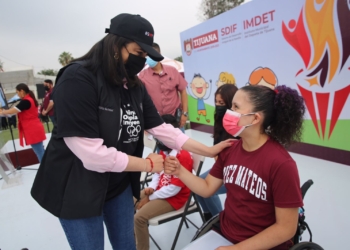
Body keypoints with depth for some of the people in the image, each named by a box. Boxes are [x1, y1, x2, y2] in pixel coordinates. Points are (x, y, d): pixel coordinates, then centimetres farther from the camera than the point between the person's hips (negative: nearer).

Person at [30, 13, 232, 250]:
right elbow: (91, 153, -30)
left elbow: (161, 128, -1)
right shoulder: (77, 79, -24)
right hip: (77, 189, -6)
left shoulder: (135, 86, -1)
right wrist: (149, 164, -18)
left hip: (120, 185, 6)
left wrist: (209, 151, -5)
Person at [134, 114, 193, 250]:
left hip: (173, 198, -9)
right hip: (160, 190, 9)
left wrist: (150, 197, -16)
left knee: (139, 217, -20)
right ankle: (133, 236, 27)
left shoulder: (183, 156, -26)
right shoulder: (164, 151, 1)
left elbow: (174, 189, -24)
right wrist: (151, 188, -6)